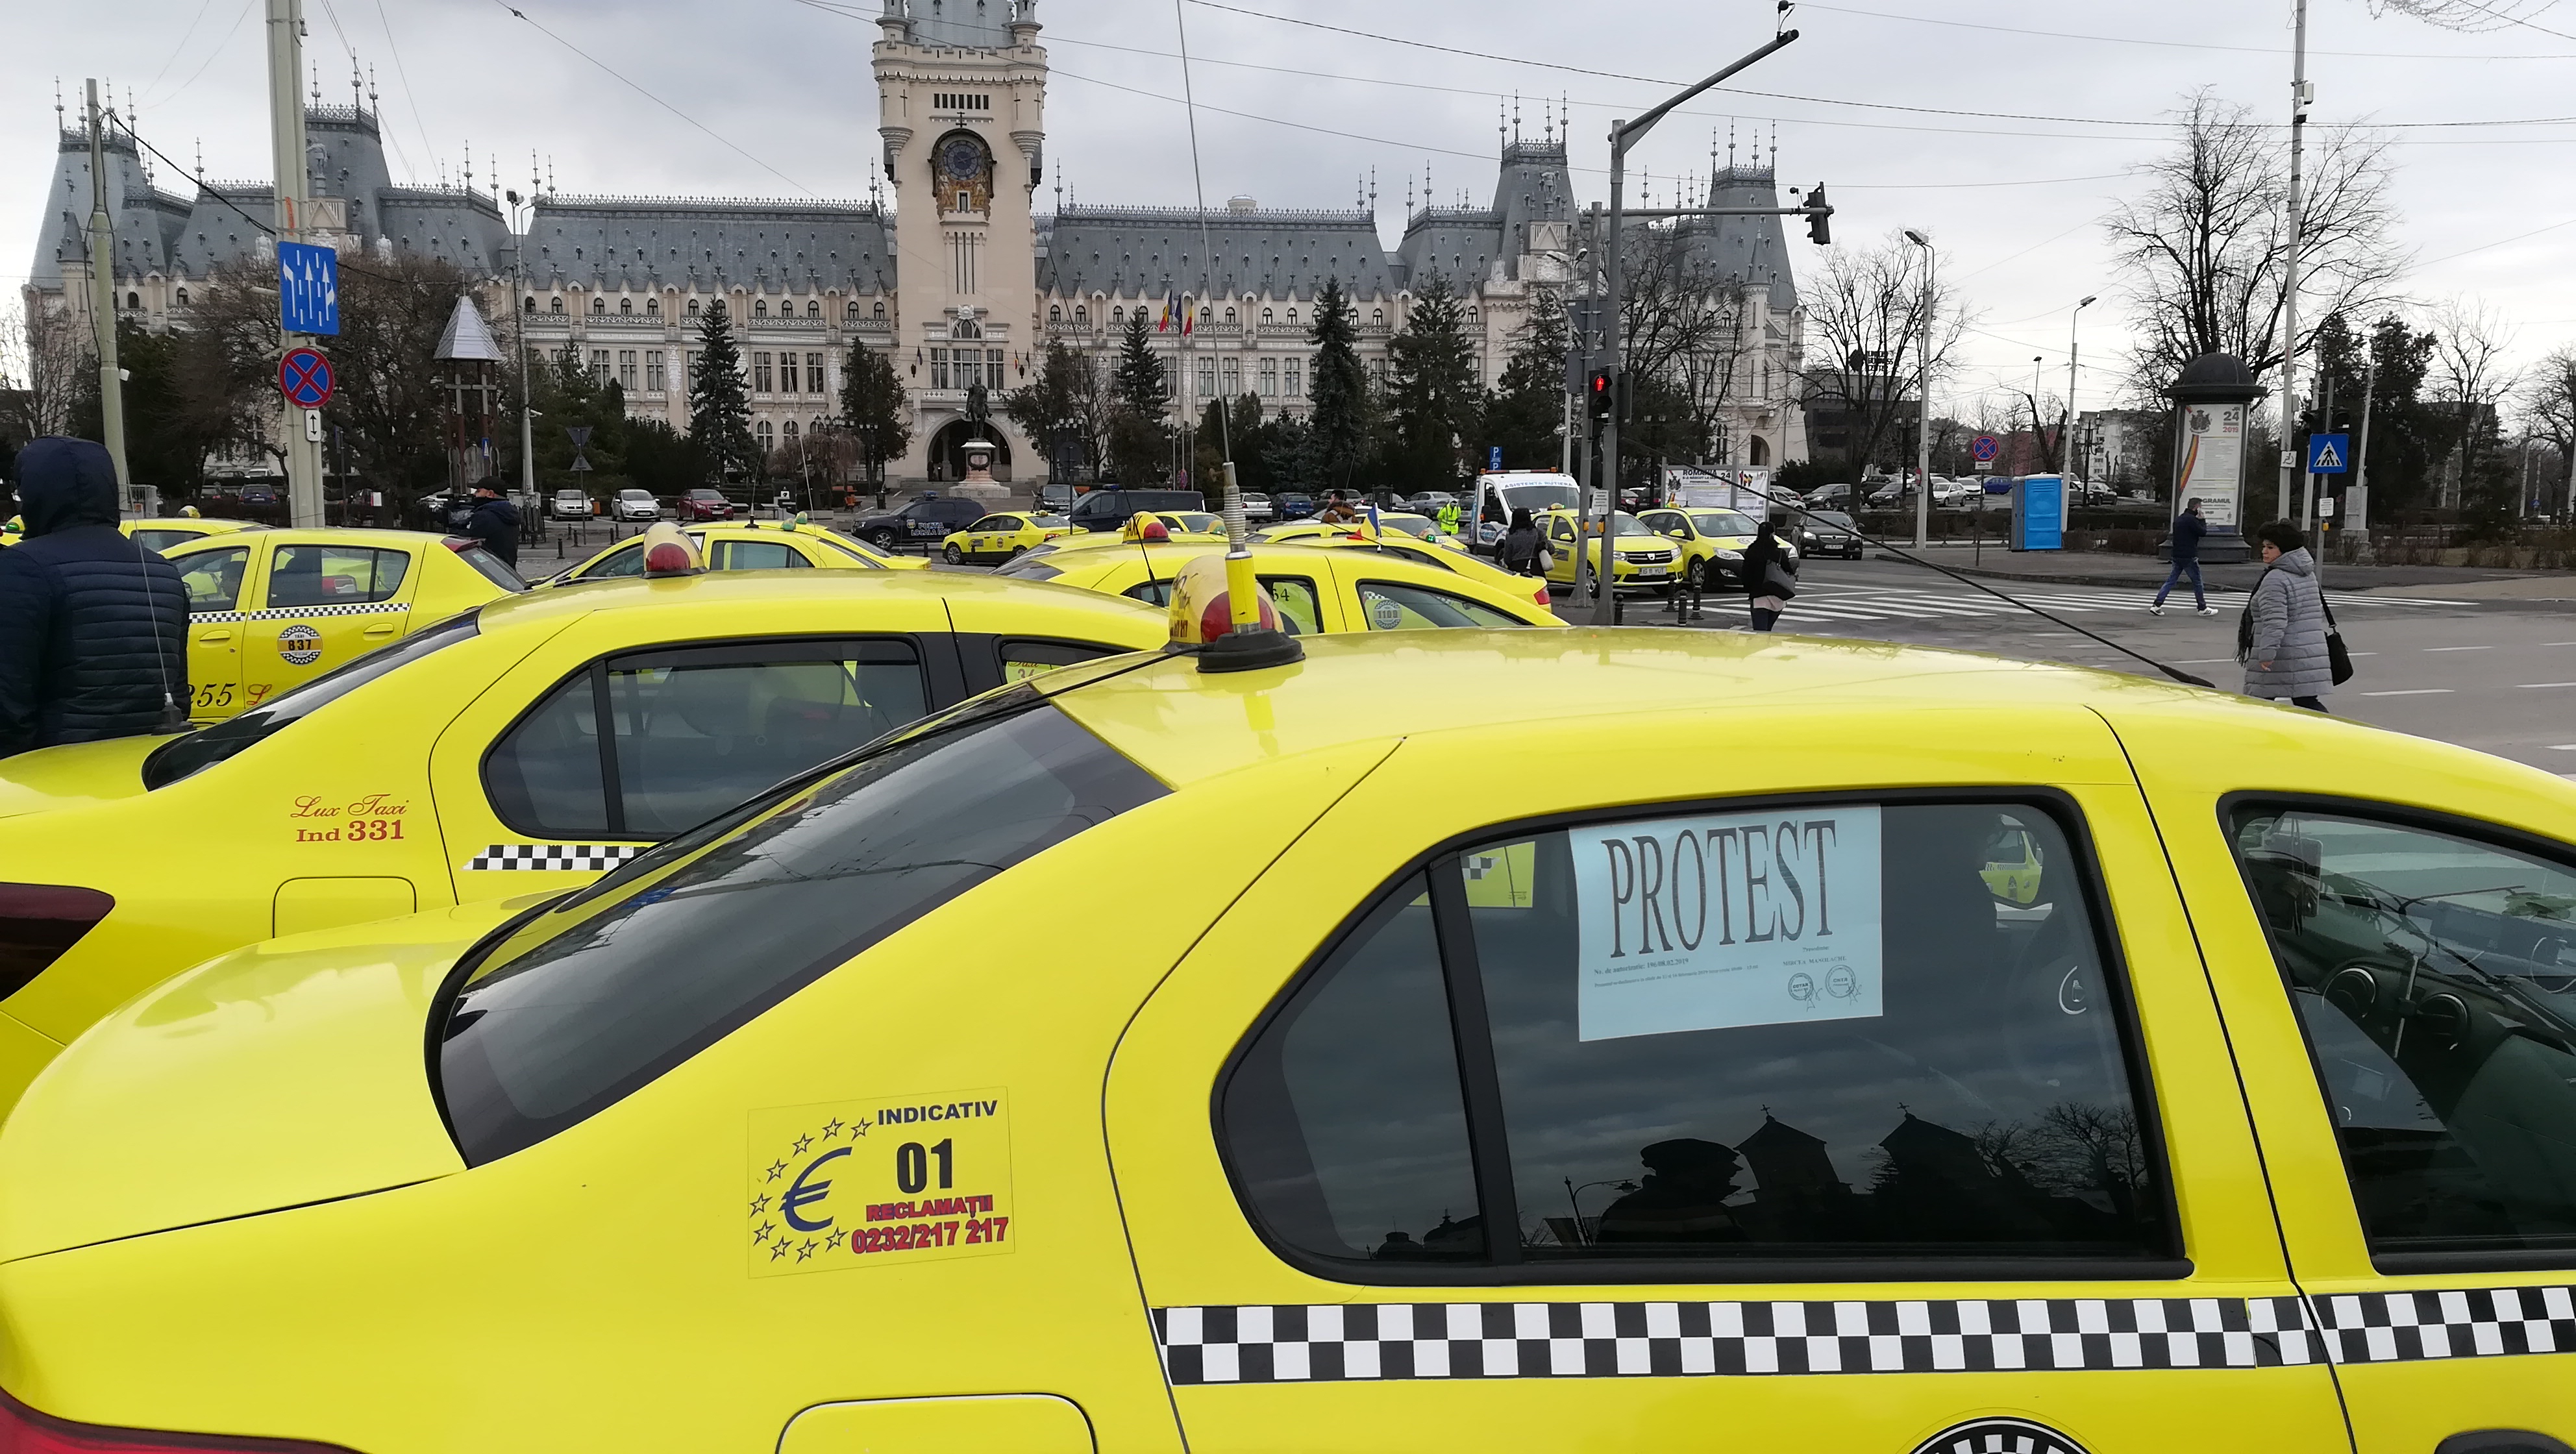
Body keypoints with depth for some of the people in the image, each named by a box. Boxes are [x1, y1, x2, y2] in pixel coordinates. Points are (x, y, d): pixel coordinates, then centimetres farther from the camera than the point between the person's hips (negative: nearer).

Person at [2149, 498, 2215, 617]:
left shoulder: (2179, 519, 14)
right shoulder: (2191, 519, -15)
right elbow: (2203, 532, -13)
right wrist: (2202, 520, -3)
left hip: (2177, 556, 8)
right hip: (2189, 557, -8)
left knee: (2170, 581, 6)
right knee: (2197, 582, 5)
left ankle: (2156, 606, -3)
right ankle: (2203, 609, 15)